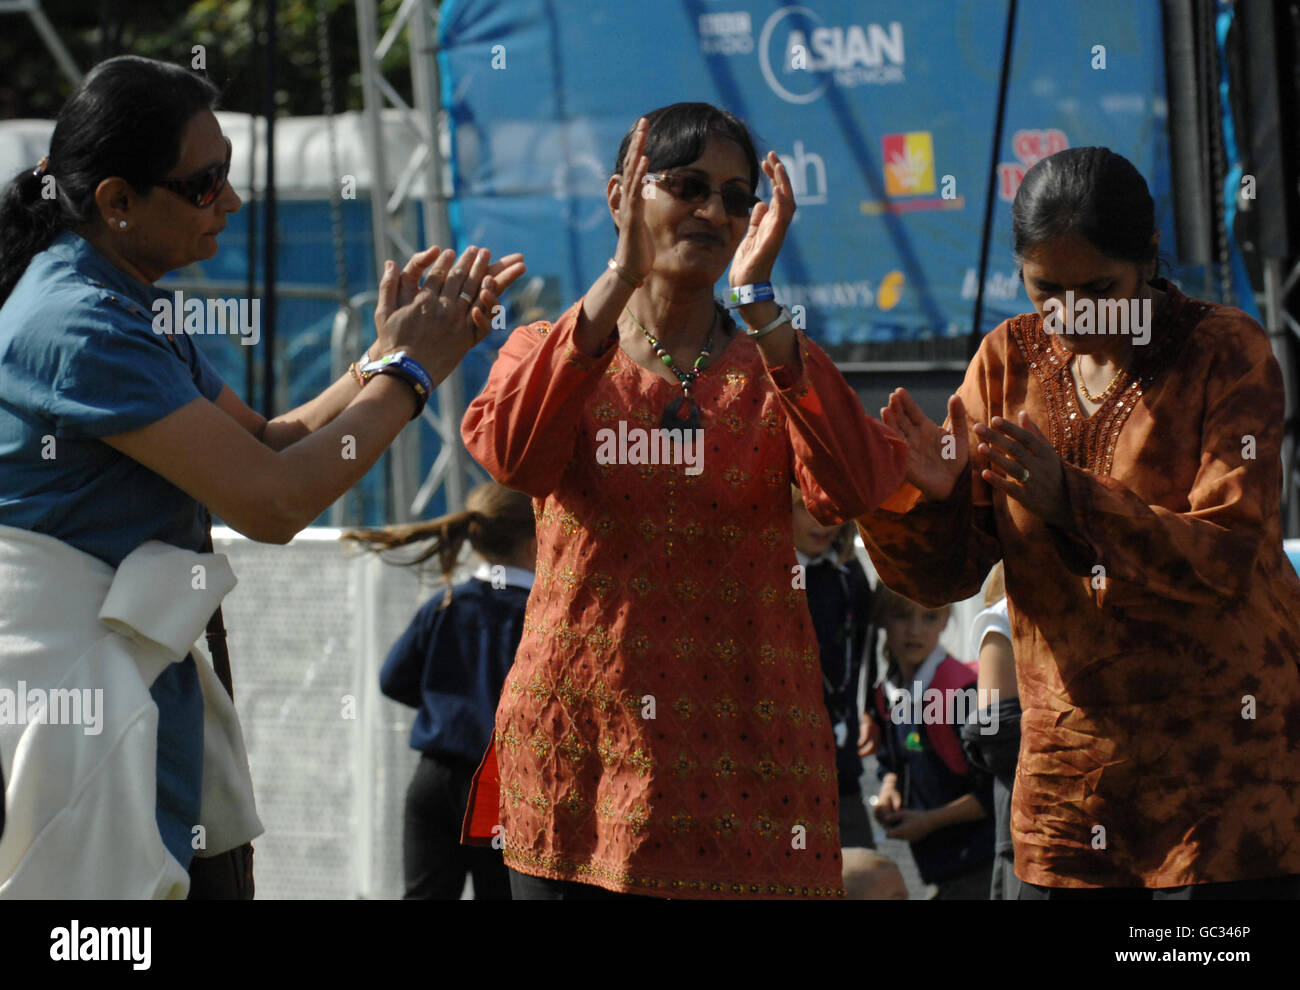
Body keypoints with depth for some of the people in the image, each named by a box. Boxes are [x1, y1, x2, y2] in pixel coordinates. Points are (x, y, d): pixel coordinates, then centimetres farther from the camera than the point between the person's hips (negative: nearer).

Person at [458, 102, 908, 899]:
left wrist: (759, 301, -16)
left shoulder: (778, 367, 9)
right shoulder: (547, 352, 9)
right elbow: (512, 453, -17)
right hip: (577, 756, 0)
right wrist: (622, 275, -20)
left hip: (741, 758, 0)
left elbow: (855, 487, -13)